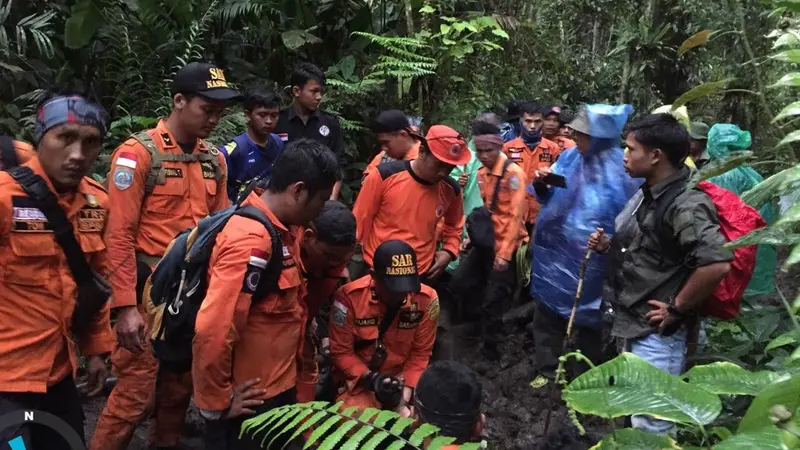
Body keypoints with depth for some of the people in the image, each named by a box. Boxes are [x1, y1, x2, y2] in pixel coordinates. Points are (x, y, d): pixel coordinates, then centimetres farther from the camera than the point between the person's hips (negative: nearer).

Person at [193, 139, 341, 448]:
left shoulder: (279, 229, 3)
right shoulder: (252, 241, -26)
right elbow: (212, 330, -29)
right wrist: (217, 401, -18)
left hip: (276, 390, 9)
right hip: (250, 403, -9)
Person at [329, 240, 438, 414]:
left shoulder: (426, 299, -14)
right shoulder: (349, 297, -18)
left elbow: (420, 353, -5)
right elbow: (341, 352, -9)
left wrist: (405, 395, -15)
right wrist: (370, 379, -22)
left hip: (406, 382, 2)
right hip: (360, 382, -1)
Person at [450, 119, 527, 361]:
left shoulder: (514, 173, -16)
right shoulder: (481, 172, 7)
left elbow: (515, 216, -18)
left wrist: (505, 253, -19)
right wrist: (472, 236, 9)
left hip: (505, 246, -7)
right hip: (485, 241, 7)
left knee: (492, 299, -1)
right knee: (460, 284, 9)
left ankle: (491, 348, 18)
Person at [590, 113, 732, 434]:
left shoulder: (685, 204, -23)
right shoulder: (648, 194, 7)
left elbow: (717, 264, -36)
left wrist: (677, 310, -23)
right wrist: (609, 246, 2)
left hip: (657, 333, -10)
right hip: (633, 325, 10)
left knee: (650, 426, 3)